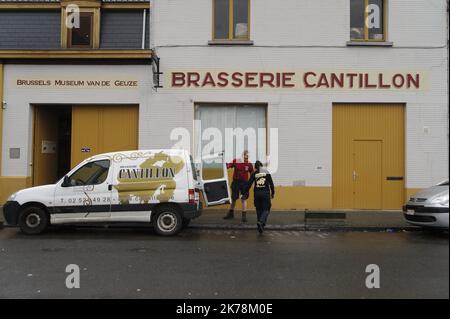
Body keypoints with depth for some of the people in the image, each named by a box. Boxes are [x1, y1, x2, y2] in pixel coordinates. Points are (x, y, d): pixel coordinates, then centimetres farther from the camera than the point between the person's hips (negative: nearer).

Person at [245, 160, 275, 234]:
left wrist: (246, 192, 3)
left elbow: (249, 184, -1)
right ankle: (261, 222, -23)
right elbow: (271, 183, 3)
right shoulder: (267, 173, 5)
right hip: (265, 193, -2)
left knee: (259, 210, 15)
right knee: (266, 210, 3)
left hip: (257, 193, 2)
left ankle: (261, 225, 18)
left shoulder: (254, 174, 5)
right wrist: (273, 193, 10)